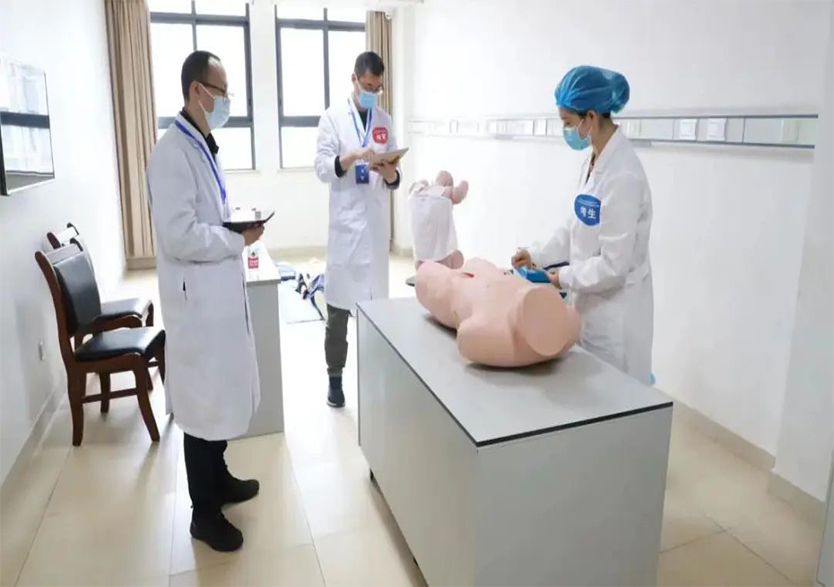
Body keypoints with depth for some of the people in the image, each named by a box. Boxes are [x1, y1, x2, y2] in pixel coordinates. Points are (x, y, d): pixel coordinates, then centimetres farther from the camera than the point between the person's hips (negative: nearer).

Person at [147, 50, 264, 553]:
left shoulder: (204, 147, 13)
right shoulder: (173, 153, -18)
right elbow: (179, 236, -24)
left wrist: (237, 221, 8)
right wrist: (239, 239, -15)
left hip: (221, 291, 10)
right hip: (198, 297, -10)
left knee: (223, 394, 20)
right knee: (204, 403, 3)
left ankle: (218, 478, 39)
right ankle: (204, 512, 20)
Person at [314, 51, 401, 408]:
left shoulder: (385, 120, 14)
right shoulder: (333, 116, 3)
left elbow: (394, 180, 12)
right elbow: (322, 168, -5)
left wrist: (390, 172, -11)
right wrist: (354, 155, -21)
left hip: (377, 222, 3)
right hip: (345, 222, -3)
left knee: (375, 300, 6)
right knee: (339, 305, 0)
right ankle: (335, 377, 11)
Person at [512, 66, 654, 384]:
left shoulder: (623, 175, -24)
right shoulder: (594, 161, 4)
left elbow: (612, 266, -24)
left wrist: (562, 278, -12)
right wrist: (538, 255, 6)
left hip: (615, 313, -8)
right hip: (592, 303, 8)